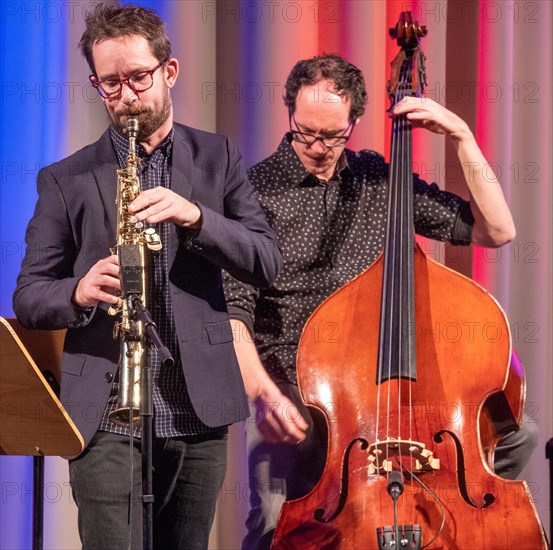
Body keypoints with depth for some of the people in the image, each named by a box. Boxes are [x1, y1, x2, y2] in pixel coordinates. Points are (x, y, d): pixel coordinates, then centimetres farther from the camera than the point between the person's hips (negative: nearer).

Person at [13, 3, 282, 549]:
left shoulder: (217, 158, 10)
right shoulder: (66, 180, 6)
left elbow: (267, 263, 3)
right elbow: (28, 298, 6)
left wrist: (196, 217, -14)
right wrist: (79, 293, -16)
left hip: (199, 413, 2)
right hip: (107, 418, -2)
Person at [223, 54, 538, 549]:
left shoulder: (379, 181, 11)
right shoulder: (256, 191, -2)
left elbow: (496, 230, 11)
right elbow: (233, 311, -8)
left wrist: (461, 135, 2)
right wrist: (263, 393, -24)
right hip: (293, 384, -4)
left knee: (516, 435, -18)